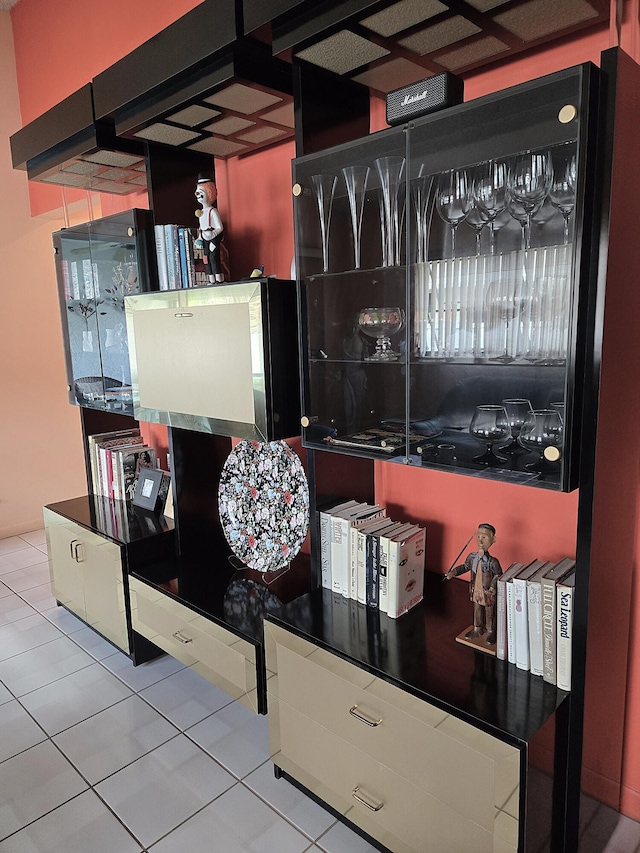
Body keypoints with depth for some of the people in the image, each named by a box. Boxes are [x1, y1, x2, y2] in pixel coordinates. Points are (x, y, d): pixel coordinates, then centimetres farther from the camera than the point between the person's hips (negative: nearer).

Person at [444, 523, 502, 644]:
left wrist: (493, 587, -25)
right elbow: (465, 566, 5)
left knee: (489, 613, 15)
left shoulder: (492, 561, -25)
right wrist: (453, 572, -5)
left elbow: (498, 575, -15)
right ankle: (477, 629, 43)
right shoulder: (472, 556, -10)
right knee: (477, 610, 23)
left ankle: (490, 632, 36)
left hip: (488, 593, -4)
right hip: (476, 591, 5)